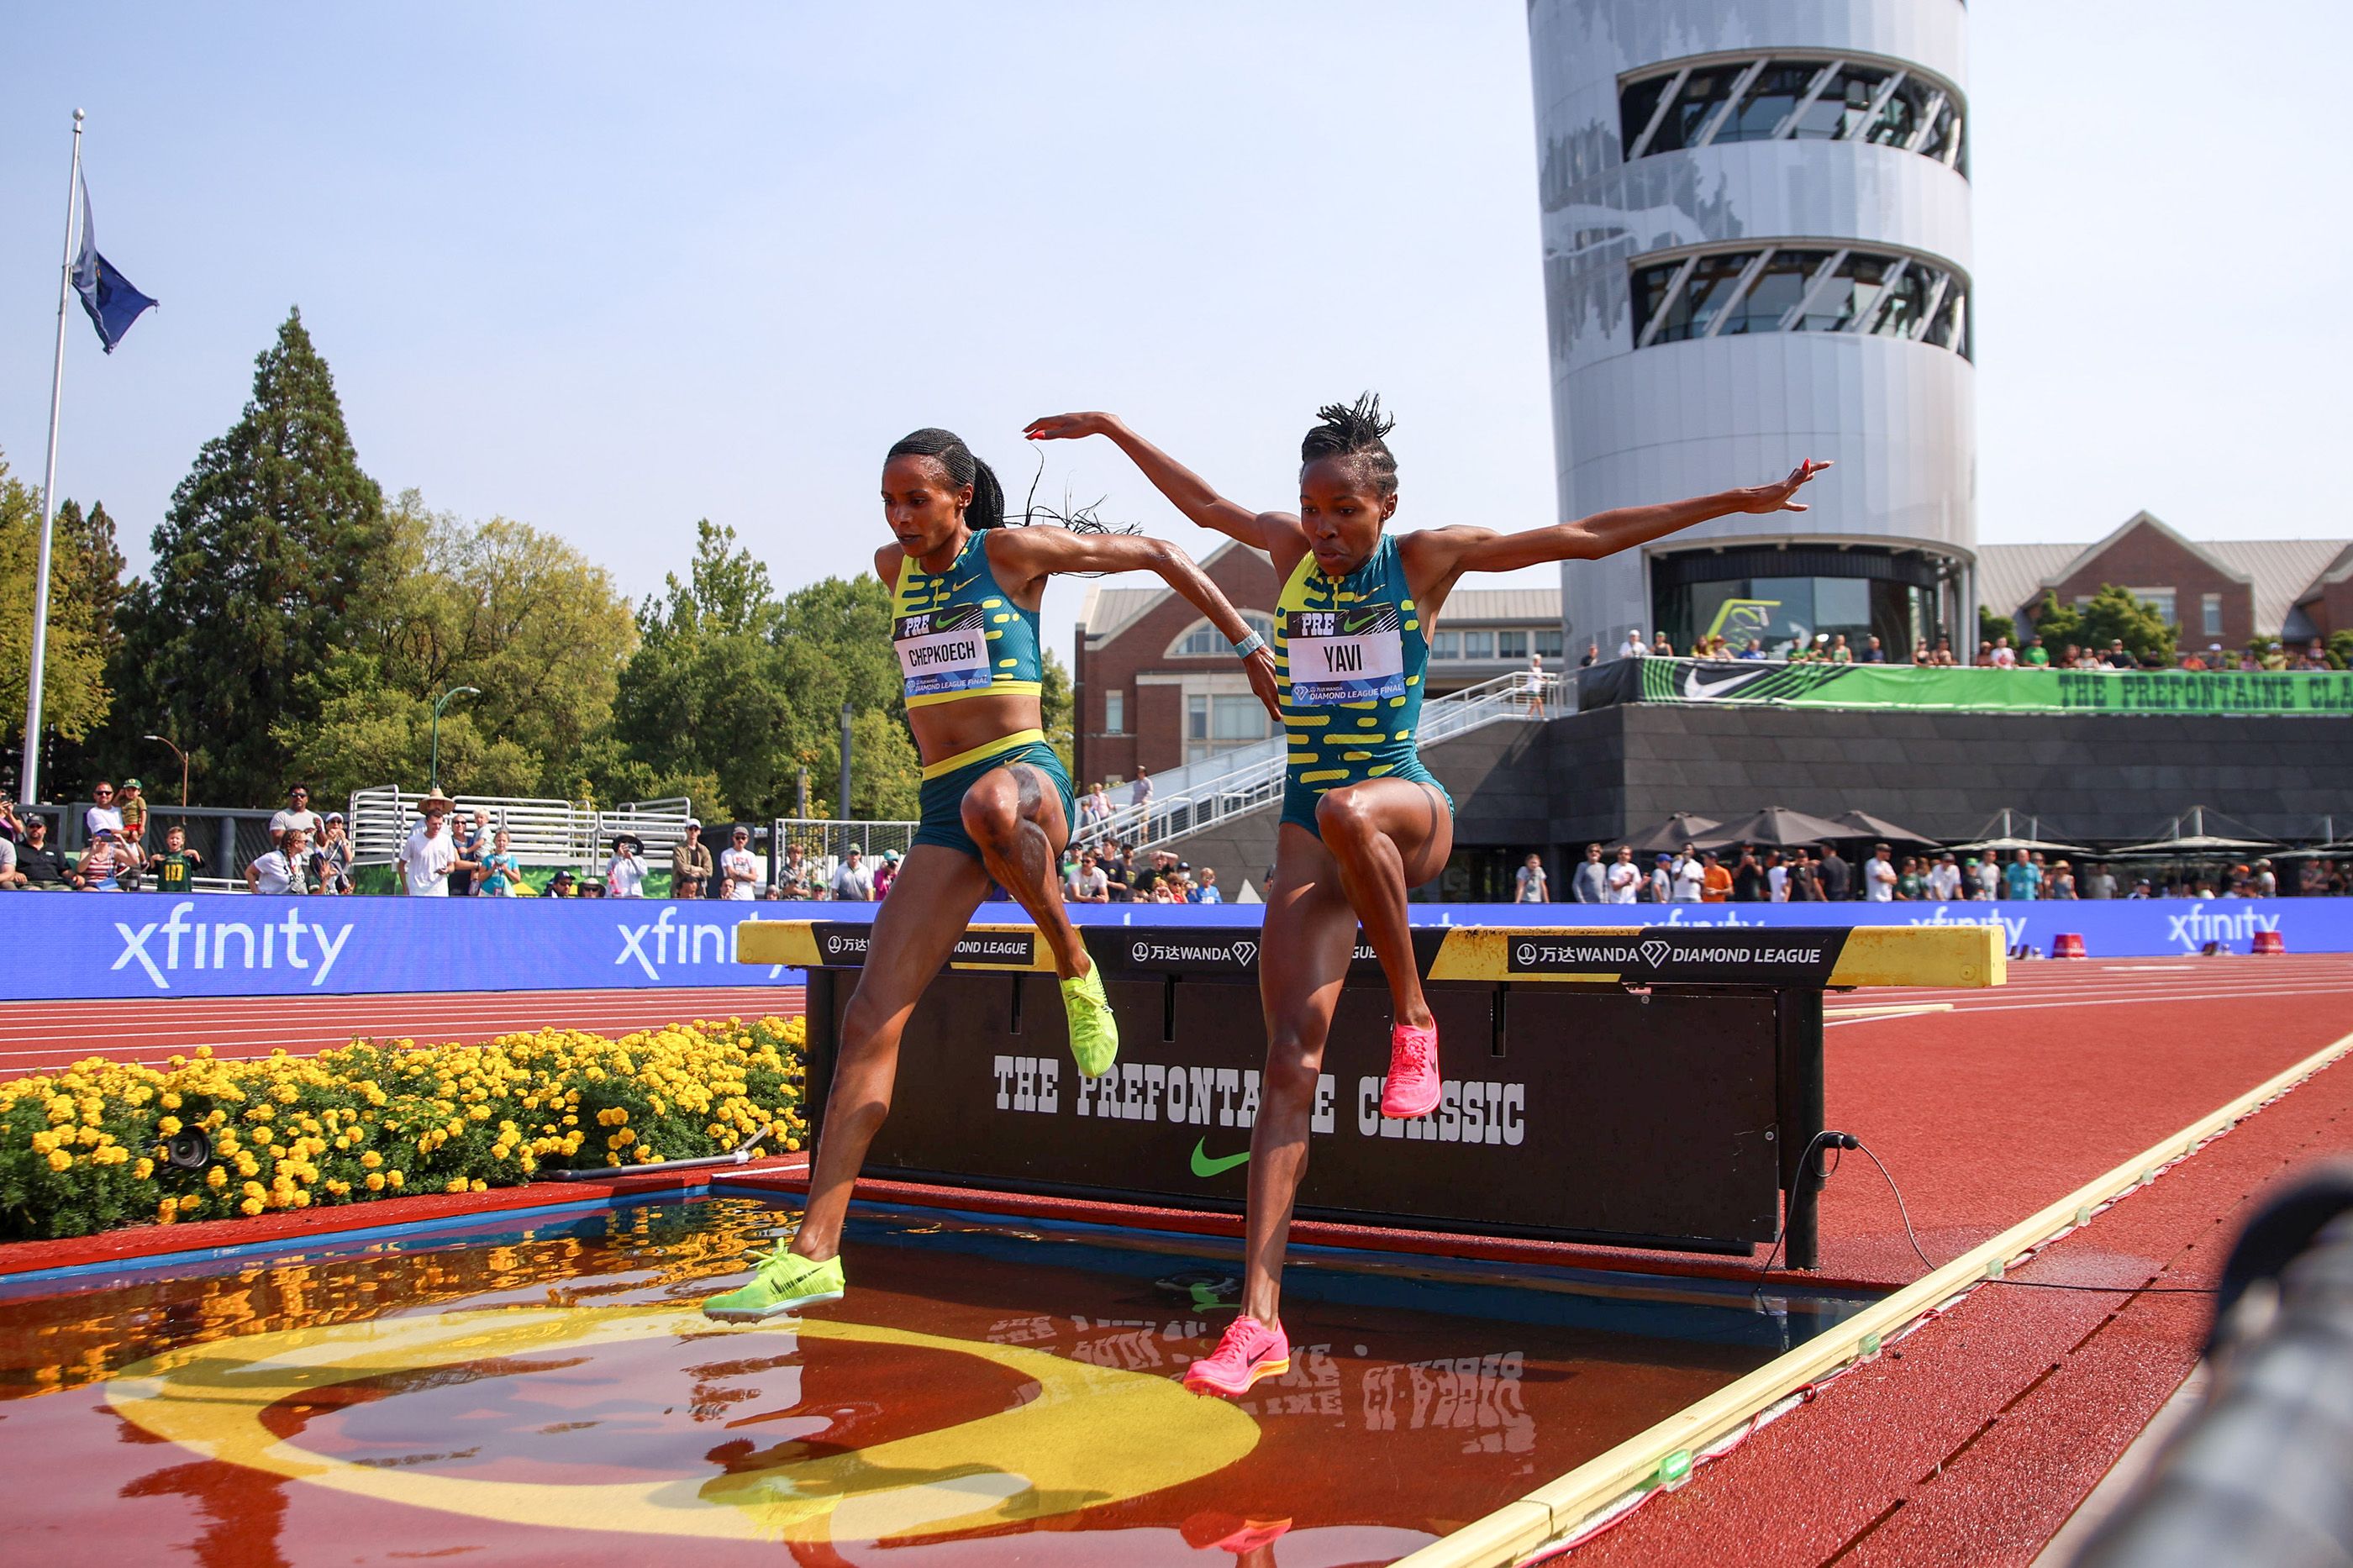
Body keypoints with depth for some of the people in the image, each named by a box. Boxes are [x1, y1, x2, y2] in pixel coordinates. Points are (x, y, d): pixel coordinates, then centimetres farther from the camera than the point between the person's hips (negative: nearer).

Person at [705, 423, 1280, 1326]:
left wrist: (1248, 645, 4)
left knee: (989, 805, -45)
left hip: (1025, 776, -5)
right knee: (871, 1017, -8)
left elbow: (1156, 555, 4)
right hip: (944, 810, 5)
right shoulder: (892, 570, 15)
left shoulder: (1010, 552, 0)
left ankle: (1074, 970, -18)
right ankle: (814, 1251, -7)